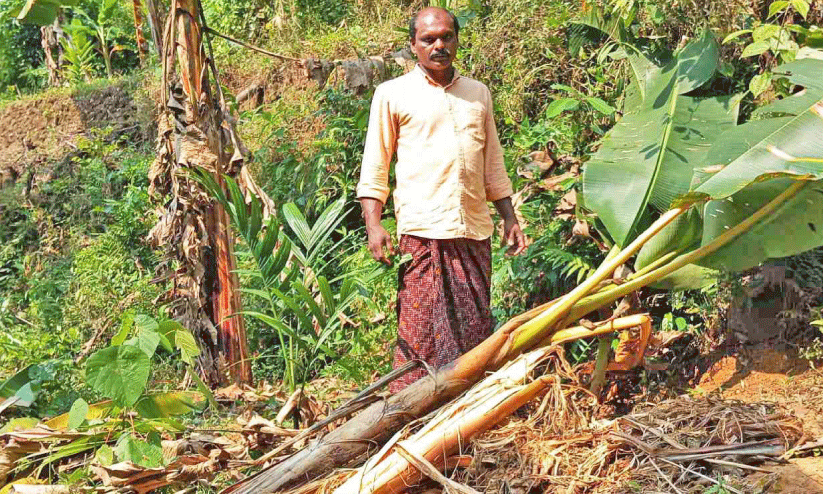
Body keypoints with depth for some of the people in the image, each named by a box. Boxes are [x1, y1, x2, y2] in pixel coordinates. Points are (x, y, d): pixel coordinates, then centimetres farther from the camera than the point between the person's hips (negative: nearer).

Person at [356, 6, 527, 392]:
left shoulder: (478, 93, 17)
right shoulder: (393, 94, 5)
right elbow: (375, 165, 3)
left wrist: (510, 218, 16)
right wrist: (373, 225, -7)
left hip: (474, 231, 4)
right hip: (421, 231, -4)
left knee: (475, 326, 6)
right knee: (419, 328, -6)